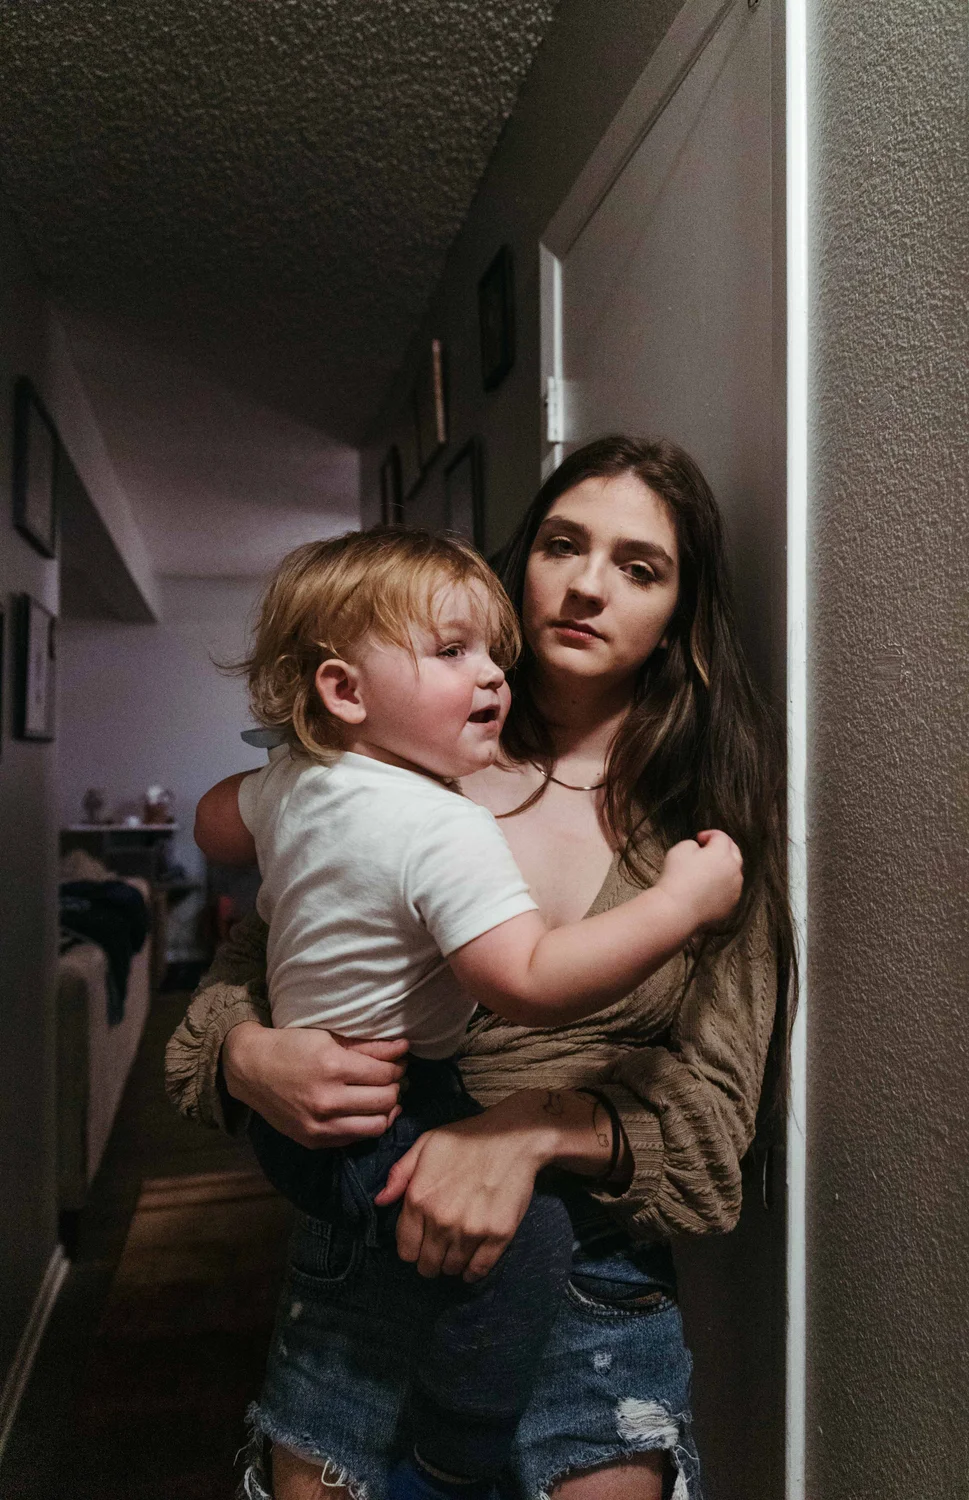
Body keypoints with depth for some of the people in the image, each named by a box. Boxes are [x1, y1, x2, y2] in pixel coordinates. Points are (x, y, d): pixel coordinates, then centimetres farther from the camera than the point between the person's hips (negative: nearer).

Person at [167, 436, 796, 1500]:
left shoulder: (714, 822, -2)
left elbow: (715, 1102, -7)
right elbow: (244, 965, 3)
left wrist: (537, 1127, -24)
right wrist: (248, 1058, -19)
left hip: (593, 1282, 0)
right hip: (358, 1257, 1)